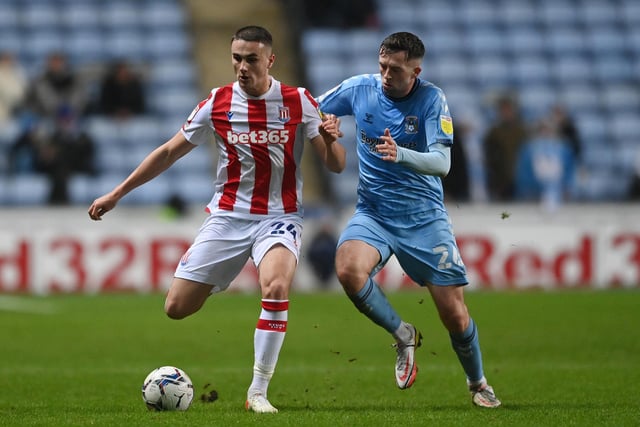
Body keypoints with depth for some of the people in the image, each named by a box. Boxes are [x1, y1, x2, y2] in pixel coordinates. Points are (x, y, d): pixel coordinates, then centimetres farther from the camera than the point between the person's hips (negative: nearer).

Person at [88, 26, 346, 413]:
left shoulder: (298, 102, -5)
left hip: (279, 217, -2)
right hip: (227, 217, 2)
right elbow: (169, 152, 9)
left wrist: (330, 140, -26)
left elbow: (336, 166, -3)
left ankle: (259, 392, -21)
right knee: (176, 308, -7)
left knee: (276, 287, -33)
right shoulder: (217, 104, -1)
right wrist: (117, 193, 9)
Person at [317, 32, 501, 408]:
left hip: (424, 217, -2)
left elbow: (442, 163, -20)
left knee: (456, 316, -2)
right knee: (349, 269, -31)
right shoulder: (359, 89, -4)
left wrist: (400, 154, -39)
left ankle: (478, 384, 28)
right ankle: (403, 335, -5)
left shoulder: (432, 99, -11)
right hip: (373, 213, 2)